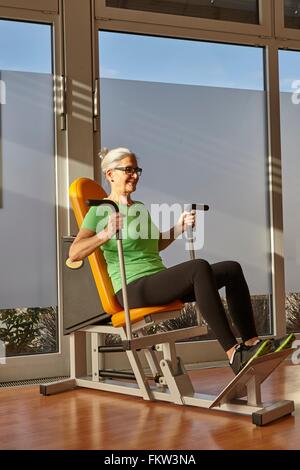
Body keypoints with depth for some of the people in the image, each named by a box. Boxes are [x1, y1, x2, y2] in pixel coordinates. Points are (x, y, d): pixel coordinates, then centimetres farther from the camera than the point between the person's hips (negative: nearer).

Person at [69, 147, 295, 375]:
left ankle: (252, 341, -4)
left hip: (159, 282, 9)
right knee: (199, 267, -34)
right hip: (133, 288, -9)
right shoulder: (100, 211, -3)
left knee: (232, 269, -4)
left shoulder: (140, 208, 21)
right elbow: (74, 253, -15)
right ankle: (234, 355, -37)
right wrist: (106, 234, -30)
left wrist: (180, 226, 19)